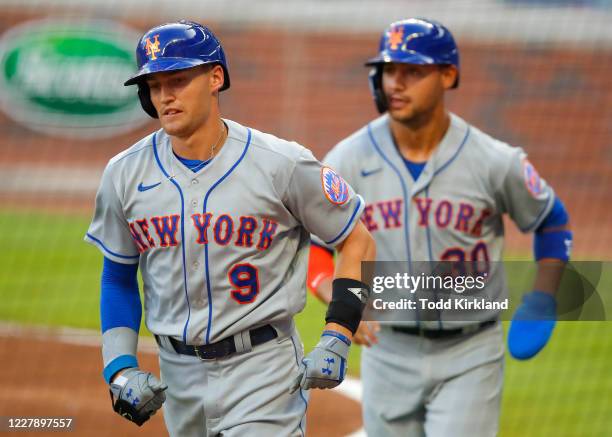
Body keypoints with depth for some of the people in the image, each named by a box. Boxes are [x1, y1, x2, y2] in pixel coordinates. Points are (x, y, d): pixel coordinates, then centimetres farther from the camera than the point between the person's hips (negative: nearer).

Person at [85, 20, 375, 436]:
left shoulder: (282, 164, -10)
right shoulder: (125, 174, 0)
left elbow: (358, 242, -1)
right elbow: (118, 276, 13)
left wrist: (336, 341, -11)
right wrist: (119, 368, 0)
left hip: (262, 368, -4)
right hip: (179, 372, 4)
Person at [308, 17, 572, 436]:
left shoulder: (496, 162, -9)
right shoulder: (349, 160, -6)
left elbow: (552, 221, 8)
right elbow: (308, 243, 0)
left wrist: (542, 300, -4)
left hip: (469, 356, -2)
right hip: (388, 350, 2)